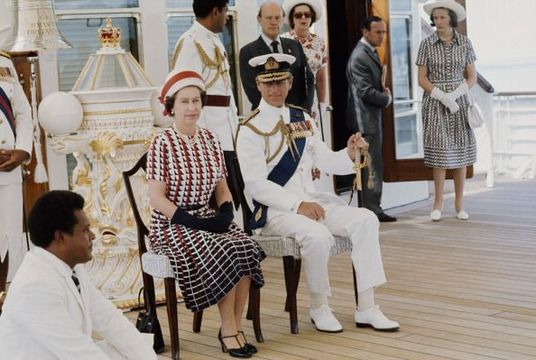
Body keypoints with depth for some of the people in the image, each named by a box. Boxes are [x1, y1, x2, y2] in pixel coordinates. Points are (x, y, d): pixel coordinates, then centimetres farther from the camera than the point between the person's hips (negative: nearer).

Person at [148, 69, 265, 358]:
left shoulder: (210, 140, 9)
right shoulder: (161, 144, -8)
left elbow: (221, 187, 14)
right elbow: (157, 199, -11)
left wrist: (226, 213, -6)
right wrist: (191, 222, -20)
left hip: (207, 218, 5)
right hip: (173, 224, -5)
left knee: (247, 249, -23)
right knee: (223, 256, -29)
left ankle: (235, 326, -12)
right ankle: (229, 330, -12)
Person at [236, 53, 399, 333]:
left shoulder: (302, 119, 14)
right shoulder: (250, 130, -7)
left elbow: (326, 162, 14)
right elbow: (256, 185, -14)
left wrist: (350, 153, -8)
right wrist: (297, 204, -24)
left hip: (312, 201, 7)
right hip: (275, 210, -7)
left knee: (366, 220, -13)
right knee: (317, 235, -34)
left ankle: (366, 309, -9)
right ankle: (319, 308, -9)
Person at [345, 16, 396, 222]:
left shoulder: (370, 53, 14)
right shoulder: (360, 57, -18)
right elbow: (366, 91, -22)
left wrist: (384, 93, 5)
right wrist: (387, 99, -7)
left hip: (372, 117, 10)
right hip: (366, 118, -10)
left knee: (372, 166, 14)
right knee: (372, 165, -7)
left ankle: (373, 209, 21)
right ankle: (372, 210, -2)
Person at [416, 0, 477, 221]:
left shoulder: (465, 43, 4)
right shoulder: (427, 44, 0)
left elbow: (471, 77, 6)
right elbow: (422, 78, -1)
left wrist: (456, 94, -12)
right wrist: (442, 96, -14)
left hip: (459, 101, 1)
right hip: (434, 102, -1)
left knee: (460, 152, 1)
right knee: (439, 151, -5)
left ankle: (459, 205, 6)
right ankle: (438, 204, 2)